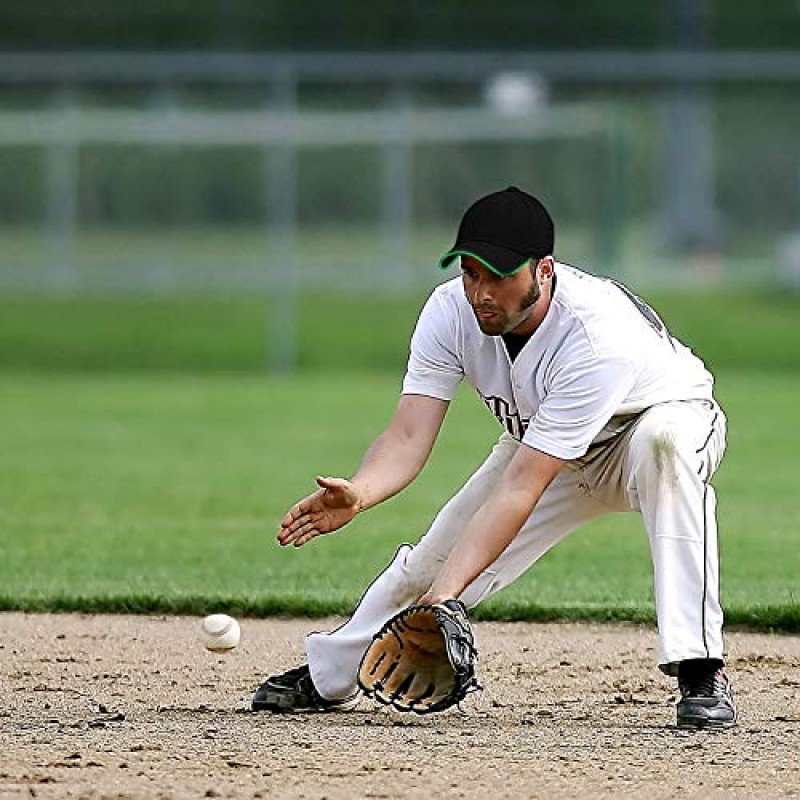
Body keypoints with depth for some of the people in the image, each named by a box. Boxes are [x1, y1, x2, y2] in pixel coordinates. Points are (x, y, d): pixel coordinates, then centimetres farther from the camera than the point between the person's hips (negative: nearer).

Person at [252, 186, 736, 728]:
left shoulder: (599, 336, -41)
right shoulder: (452, 310, -24)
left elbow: (522, 487, -43)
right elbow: (409, 437, -28)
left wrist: (445, 595, -50)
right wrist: (358, 494, -52)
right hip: (544, 443, 6)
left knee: (661, 440, -40)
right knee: (434, 558, -2)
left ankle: (700, 672, -39)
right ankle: (328, 678, 26)